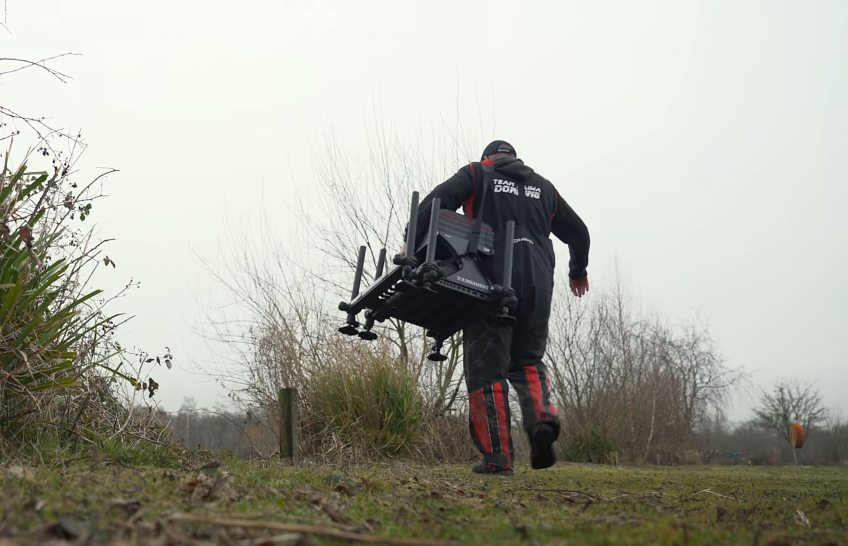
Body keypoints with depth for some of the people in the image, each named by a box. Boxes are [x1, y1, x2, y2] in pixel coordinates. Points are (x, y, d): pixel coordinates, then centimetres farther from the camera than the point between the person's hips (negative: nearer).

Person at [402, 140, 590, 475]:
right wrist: (578, 271, 45)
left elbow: (438, 200, -8)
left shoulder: (477, 174, 11)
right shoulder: (542, 186, 23)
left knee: (486, 367, 1)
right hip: (536, 285, 4)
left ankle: (497, 456, -6)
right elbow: (577, 232, 29)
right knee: (527, 360, 18)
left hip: (492, 282, -4)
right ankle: (541, 417, -10)